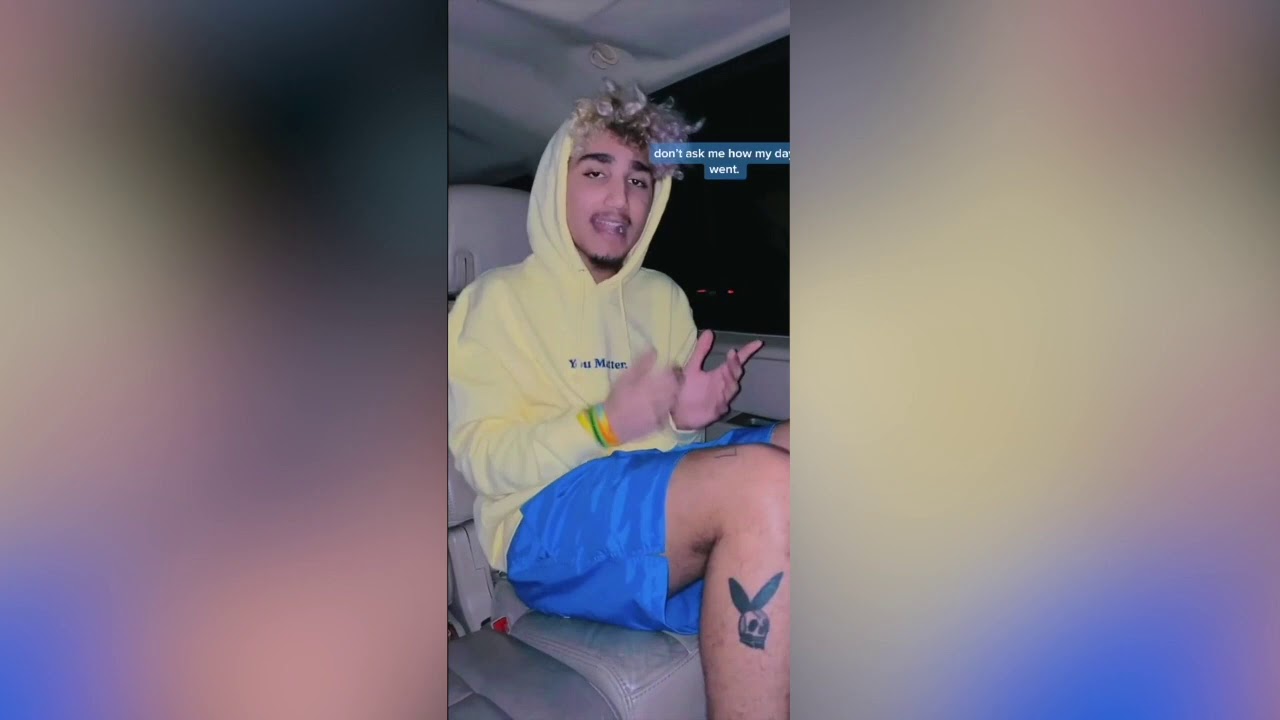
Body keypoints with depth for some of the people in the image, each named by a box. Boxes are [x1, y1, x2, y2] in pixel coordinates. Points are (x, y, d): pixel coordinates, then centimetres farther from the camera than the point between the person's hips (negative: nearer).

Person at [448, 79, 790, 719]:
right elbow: (480, 458, -4)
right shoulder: (499, 296, 6)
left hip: (673, 491, 6)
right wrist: (605, 424, -18)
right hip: (550, 518, -6)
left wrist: (689, 414, -5)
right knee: (764, 480, -33)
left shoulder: (662, 296, 22)